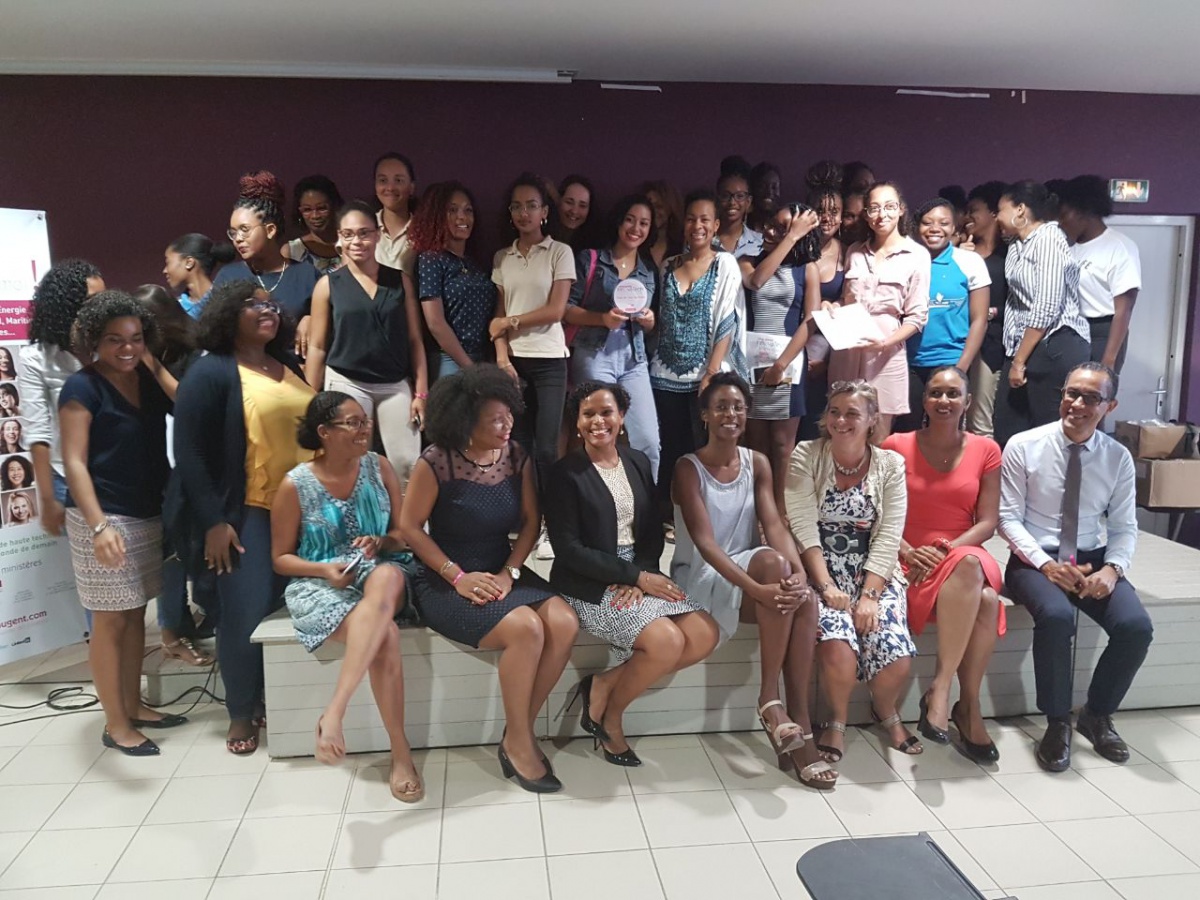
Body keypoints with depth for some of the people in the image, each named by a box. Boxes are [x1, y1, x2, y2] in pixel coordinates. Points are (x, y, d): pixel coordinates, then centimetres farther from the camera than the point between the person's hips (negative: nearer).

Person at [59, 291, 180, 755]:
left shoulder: (149, 380, 8)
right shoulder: (82, 387, -11)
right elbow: (74, 462, -17)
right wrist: (99, 525, -26)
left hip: (149, 516, 6)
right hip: (104, 519, -6)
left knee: (136, 614, 15)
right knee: (110, 620, 2)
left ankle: (134, 706, 28)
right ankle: (115, 724, 14)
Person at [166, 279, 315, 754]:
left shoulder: (289, 367, 13)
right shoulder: (211, 371, -6)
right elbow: (189, 451, -10)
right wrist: (213, 520, -14)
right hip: (246, 513, -6)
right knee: (246, 613, -2)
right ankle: (241, 713, 17)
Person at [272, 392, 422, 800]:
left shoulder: (380, 470, 5)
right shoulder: (295, 485, -3)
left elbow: (404, 534, 9)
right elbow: (281, 558, 3)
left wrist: (380, 543, -14)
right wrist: (325, 569, -15)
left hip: (379, 572, 2)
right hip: (320, 584, -2)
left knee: (386, 578, -40)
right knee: (385, 635, -33)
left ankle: (333, 712, -42)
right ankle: (400, 752, -21)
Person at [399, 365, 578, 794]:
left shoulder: (517, 457, 0)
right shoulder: (436, 462, -14)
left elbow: (530, 522, 4)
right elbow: (409, 527, -9)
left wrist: (509, 572, -11)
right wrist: (458, 576, -16)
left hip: (502, 572, 5)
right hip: (446, 581, -5)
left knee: (564, 624, -20)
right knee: (526, 629, -28)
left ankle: (519, 732, -2)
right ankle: (518, 742, -5)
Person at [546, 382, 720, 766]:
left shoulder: (637, 462, 9)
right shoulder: (566, 472, -8)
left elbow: (653, 532, 8)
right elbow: (569, 550, -13)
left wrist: (640, 577, -12)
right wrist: (637, 576, -17)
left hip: (639, 574, 7)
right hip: (589, 583, -6)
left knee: (705, 634, -14)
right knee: (667, 642, -25)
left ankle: (603, 685, -2)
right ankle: (609, 718, 2)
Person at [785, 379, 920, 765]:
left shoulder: (890, 464, 4)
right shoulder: (806, 457, -1)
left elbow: (888, 537, -4)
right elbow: (803, 527, -9)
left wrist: (869, 594, -15)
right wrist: (827, 586, -18)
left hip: (874, 573, 2)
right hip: (822, 571, -2)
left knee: (897, 657, -20)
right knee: (838, 647, -28)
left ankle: (886, 712, 18)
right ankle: (837, 722, 5)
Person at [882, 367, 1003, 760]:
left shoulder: (985, 450, 8)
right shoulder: (897, 446, 4)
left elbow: (987, 522, 3)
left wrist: (949, 549, -13)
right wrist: (908, 551, -16)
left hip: (967, 555, 2)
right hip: (912, 561, -2)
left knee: (987, 599, -34)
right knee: (984, 599, -33)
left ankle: (940, 690, -25)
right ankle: (968, 706, -24)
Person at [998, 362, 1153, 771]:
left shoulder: (1119, 457, 2)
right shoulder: (1023, 446, -7)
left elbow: (1124, 527, 4)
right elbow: (1008, 517, -8)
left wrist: (1112, 569, -16)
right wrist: (1046, 564, -21)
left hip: (1092, 560, 4)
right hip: (1035, 560, -3)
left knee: (1136, 626, -23)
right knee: (1056, 616, -34)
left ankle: (1097, 715, 5)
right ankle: (1057, 723, -12)